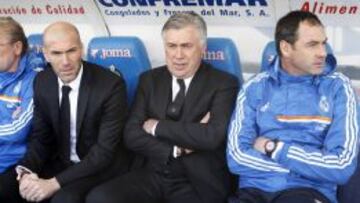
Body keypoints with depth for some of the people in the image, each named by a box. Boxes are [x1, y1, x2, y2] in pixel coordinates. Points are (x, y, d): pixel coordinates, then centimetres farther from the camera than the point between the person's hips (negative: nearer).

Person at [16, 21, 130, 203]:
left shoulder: (111, 85, -20)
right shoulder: (42, 82, -3)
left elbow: (105, 150, -21)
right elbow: (40, 136, 5)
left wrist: (55, 182, -27)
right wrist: (27, 171, -16)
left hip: (102, 167, -5)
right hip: (60, 163, 5)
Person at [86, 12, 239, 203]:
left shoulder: (224, 83, -3)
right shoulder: (149, 80, 9)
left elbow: (212, 136, -19)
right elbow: (132, 135, 1)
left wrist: (158, 127, -10)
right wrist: (177, 148, -13)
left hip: (198, 184, -3)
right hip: (152, 175, 3)